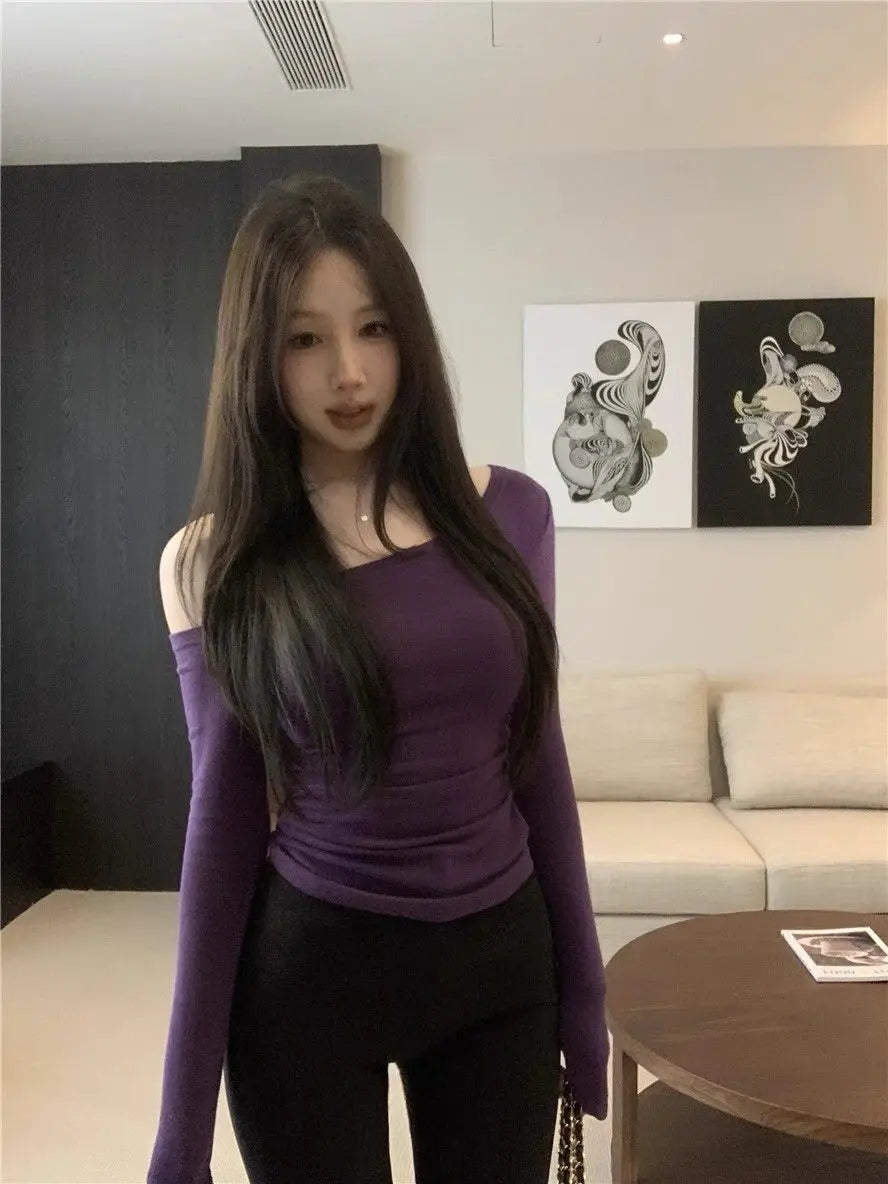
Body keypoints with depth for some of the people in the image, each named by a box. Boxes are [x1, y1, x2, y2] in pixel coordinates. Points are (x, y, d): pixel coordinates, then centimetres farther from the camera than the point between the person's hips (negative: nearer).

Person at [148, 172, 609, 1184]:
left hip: (503, 958, 3)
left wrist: (582, 988, 7)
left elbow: (537, 763, 4)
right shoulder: (215, 562, -9)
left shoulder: (510, 512, -3)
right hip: (309, 967, -2)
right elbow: (224, 817, -5)